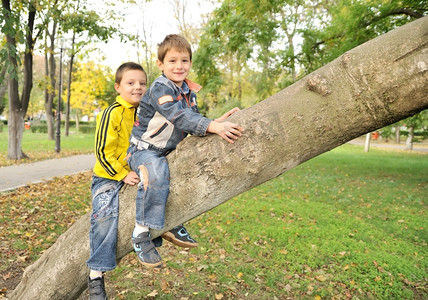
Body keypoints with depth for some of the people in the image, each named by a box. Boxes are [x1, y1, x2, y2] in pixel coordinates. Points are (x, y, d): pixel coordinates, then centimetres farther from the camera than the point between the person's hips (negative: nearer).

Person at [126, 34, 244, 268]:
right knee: (157, 172, -36)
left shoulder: (189, 91, 8)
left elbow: (193, 121, 4)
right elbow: (180, 117, -34)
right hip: (143, 150, -8)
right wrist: (213, 127, -42)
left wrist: (217, 122, -13)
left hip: (168, 151, 8)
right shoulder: (160, 88, -18)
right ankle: (141, 233, -25)